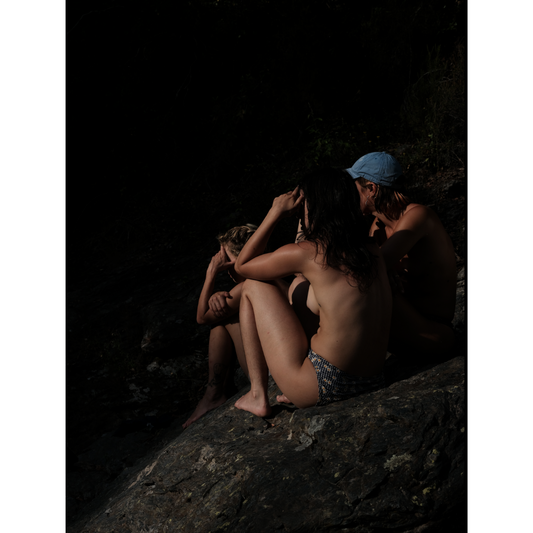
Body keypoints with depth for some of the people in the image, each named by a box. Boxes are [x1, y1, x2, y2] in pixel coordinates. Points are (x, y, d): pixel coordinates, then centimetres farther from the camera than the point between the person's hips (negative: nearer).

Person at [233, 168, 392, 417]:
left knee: (253, 287, 8)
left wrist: (276, 212, 5)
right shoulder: (372, 250, 5)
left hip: (321, 385, -7)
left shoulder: (305, 253, -13)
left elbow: (242, 265, 5)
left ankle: (257, 395, 12)